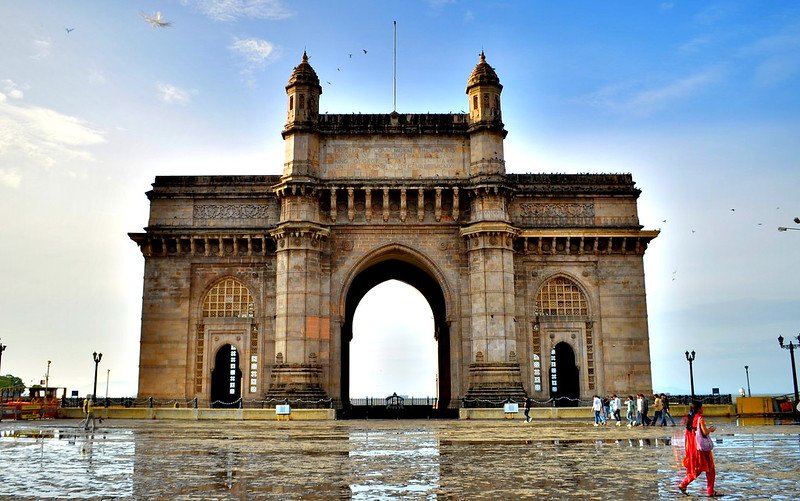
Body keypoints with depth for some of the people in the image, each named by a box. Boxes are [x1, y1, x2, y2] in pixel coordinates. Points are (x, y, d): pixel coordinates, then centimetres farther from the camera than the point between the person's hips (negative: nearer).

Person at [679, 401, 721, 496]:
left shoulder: (689, 419, 8)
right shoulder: (700, 418, -14)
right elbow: (705, 432, -18)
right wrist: (711, 429, 2)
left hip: (692, 447, 8)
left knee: (695, 469, 18)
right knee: (710, 469, 6)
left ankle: (683, 485, 11)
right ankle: (710, 491, 10)